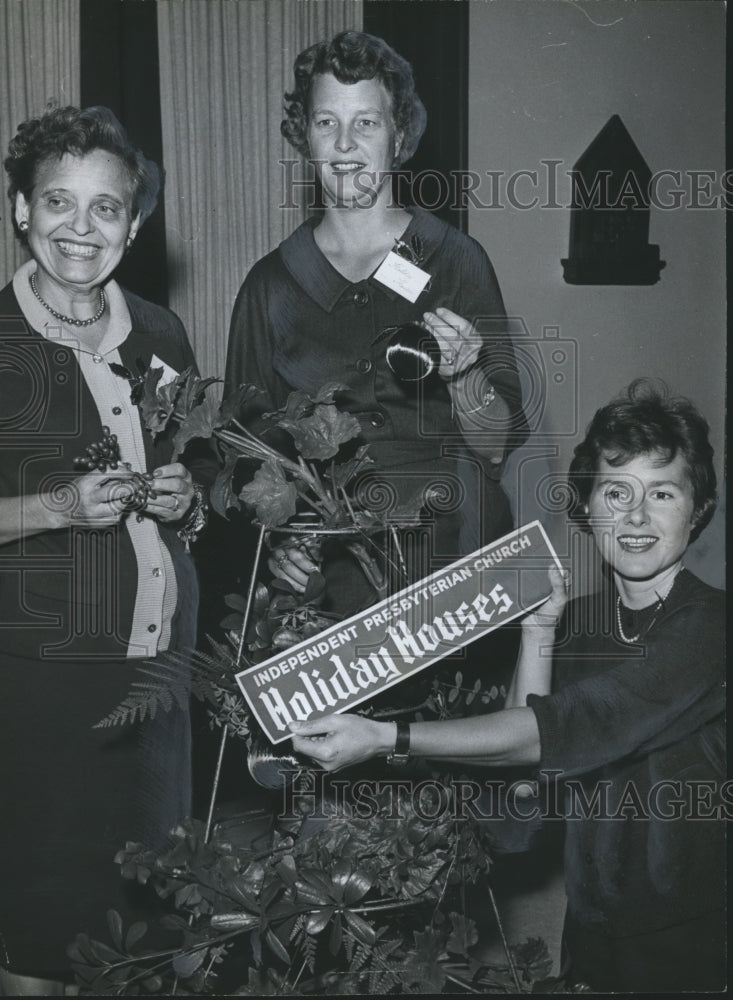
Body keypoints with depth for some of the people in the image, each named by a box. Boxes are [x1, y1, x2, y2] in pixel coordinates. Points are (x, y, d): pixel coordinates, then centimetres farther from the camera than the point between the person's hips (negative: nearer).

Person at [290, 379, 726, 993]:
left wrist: (385, 739, -27)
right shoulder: (579, 618, 4)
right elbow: (533, 765, -4)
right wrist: (537, 630, -11)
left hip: (696, 942, -5)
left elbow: (555, 731, -25)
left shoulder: (710, 625, -18)